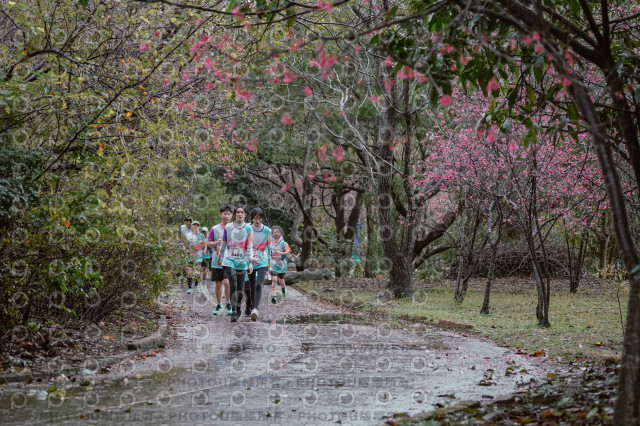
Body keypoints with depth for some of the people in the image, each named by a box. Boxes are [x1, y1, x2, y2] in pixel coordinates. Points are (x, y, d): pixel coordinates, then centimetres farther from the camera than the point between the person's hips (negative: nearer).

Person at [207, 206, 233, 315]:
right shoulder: (215, 229, 3)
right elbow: (208, 243, 4)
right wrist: (216, 243, -16)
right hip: (217, 260, 2)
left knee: (227, 282, -16)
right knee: (218, 283, 8)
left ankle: (229, 304, 0)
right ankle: (219, 305, 22)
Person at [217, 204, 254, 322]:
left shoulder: (248, 228, 2)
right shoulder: (228, 227, 3)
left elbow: (250, 247, -1)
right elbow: (224, 244, 16)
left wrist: (251, 262, -9)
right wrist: (220, 257, 24)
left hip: (242, 262, 1)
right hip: (229, 260, -1)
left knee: (240, 290, 4)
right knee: (233, 286, -14)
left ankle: (238, 309, 26)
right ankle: (234, 312, -10)